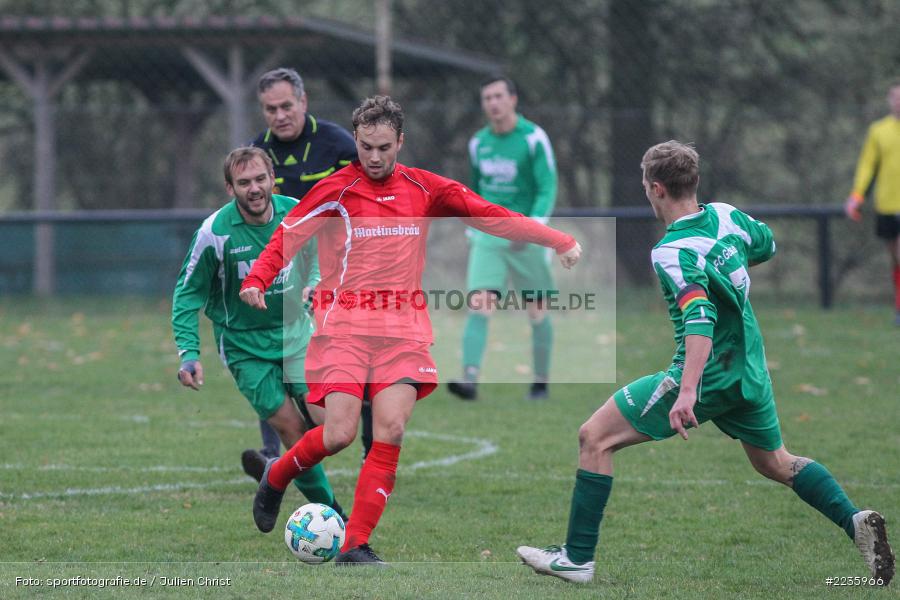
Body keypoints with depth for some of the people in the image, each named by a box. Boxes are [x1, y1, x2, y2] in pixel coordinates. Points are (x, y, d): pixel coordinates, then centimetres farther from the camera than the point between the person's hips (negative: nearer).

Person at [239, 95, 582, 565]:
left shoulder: (423, 188, 7)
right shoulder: (335, 190, -2)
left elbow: (489, 216, 8)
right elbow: (285, 236, -4)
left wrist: (558, 241, 2)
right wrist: (256, 281, -22)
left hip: (404, 327, 3)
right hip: (344, 324, -3)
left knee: (391, 430, -14)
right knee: (339, 435, -13)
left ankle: (355, 546, -10)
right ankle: (275, 479, 19)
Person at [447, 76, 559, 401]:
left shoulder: (534, 138, -8)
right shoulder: (478, 143, 7)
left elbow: (548, 189, -13)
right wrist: (472, 233, 21)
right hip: (487, 237, 3)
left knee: (537, 312, 7)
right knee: (478, 306, -15)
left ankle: (541, 382, 23)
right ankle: (470, 380, -25)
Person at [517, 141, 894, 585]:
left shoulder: (672, 252, -20)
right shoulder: (726, 216, 1)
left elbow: (700, 316, -33)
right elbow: (766, 245, 22)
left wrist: (687, 390, -41)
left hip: (707, 375, -8)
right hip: (749, 371, 8)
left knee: (595, 437, -1)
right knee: (777, 464, 26)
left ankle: (577, 557, 0)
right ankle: (855, 522, 5)